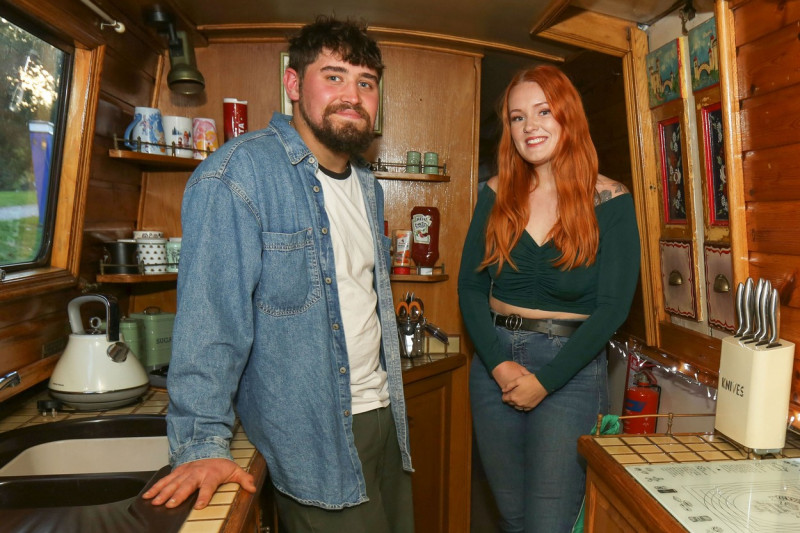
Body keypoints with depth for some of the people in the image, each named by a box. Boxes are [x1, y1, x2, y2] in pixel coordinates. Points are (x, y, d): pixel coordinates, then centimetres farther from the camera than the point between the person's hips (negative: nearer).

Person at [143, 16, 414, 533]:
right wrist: (203, 442, -23)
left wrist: (385, 394, 18)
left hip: (383, 415, 8)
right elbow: (210, 315, -21)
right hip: (310, 438, -8)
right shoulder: (237, 173, -17)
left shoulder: (367, 185, 10)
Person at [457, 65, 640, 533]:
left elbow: (612, 306, -10)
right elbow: (470, 285, 1)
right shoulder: (496, 195, 3)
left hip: (570, 369, -3)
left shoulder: (610, 202, -6)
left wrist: (545, 381, -14)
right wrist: (498, 365, -11)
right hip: (495, 364, 4)